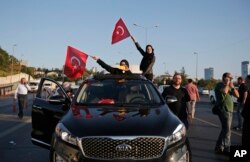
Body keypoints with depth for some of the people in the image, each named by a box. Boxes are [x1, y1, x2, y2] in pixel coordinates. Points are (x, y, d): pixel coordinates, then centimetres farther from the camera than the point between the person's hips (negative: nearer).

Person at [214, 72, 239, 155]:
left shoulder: (229, 87, 19)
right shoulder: (220, 85, -6)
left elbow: (237, 95, 11)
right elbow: (224, 91, -28)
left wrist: (232, 87, -1)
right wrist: (227, 84, -11)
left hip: (229, 110, 9)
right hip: (224, 110, -9)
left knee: (225, 130, 13)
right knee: (227, 130, -8)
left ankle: (219, 148, 21)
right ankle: (227, 149, -1)